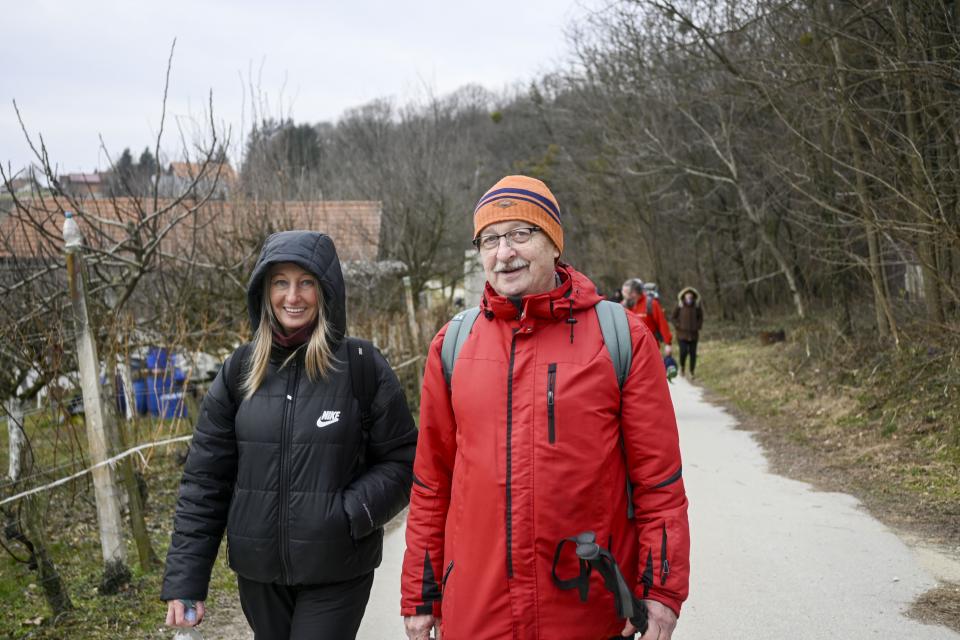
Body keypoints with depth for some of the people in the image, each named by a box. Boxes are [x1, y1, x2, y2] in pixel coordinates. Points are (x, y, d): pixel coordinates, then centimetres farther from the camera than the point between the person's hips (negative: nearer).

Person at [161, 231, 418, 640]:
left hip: (336, 574, -3)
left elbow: (401, 461, -2)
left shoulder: (362, 367, -6)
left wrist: (350, 514, -17)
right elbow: (204, 479, 3)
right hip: (259, 573, 3)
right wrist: (185, 579, -1)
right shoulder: (241, 369, 2)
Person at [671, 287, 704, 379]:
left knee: (693, 353, 2)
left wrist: (698, 326, 2)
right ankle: (682, 366, 16)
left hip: (693, 334, 2)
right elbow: (673, 317, 4)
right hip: (682, 334, -2)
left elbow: (700, 317, 15)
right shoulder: (679, 306, -4)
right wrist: (678, 326, -6)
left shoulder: (697, 307, 2)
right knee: (683, 351, -13)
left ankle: (692, 371, 16)